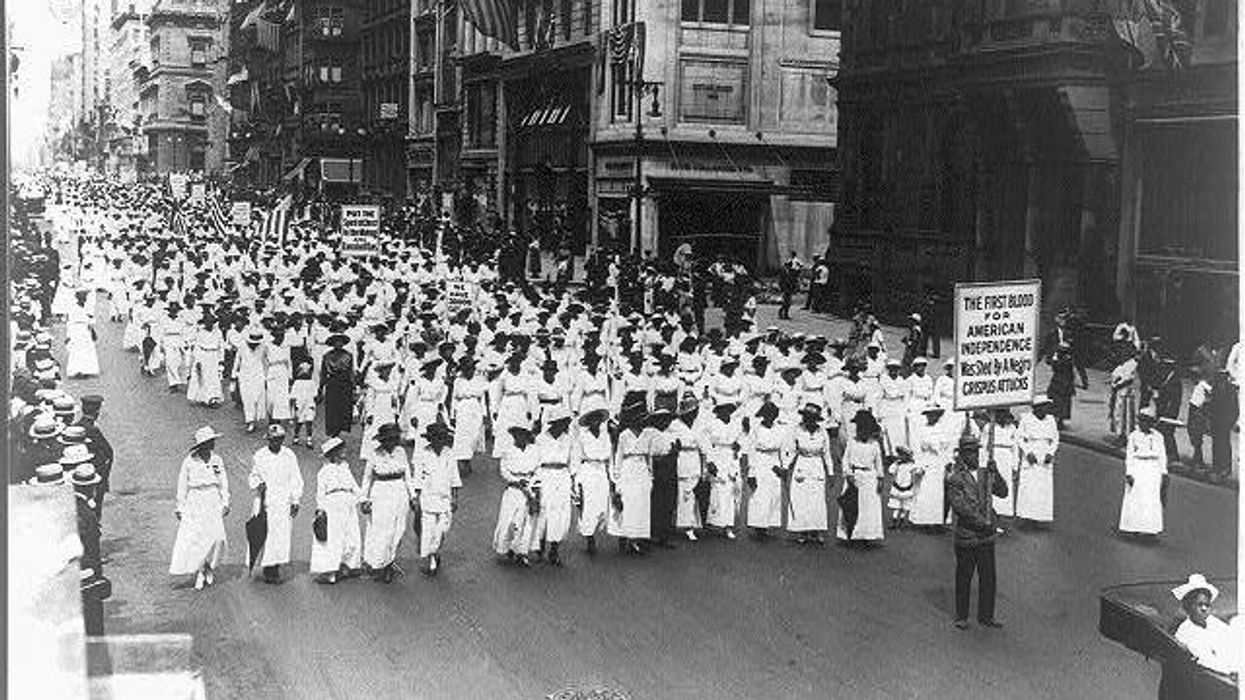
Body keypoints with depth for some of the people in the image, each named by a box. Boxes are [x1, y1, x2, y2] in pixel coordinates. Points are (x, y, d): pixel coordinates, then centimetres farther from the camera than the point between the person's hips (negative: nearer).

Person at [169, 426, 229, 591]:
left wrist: (225, 503, 7)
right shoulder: (189, 462, -7)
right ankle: (199, 572, 9)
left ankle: (209, 566, 17)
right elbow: (182, 486, 2)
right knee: (194, 539, -6)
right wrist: (180, 508, 5)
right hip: (194, 504, -2)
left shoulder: (217, 460, 2)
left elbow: (223, 483, 11)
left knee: (217, 537, -7)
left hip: (213, 503, 2)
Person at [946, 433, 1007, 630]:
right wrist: (983, 523, -19)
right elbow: (961, 507, -16)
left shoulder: (985, 474, 8)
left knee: (988, 577, 9)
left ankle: (986, 616, 21)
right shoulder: (955, 479, -10)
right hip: (966, 537, -5)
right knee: (963, 578, 7)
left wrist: (996, 473, -8)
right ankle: (961, 617, 19)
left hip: (987, 536, 5)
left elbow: (1003, 492, 7)